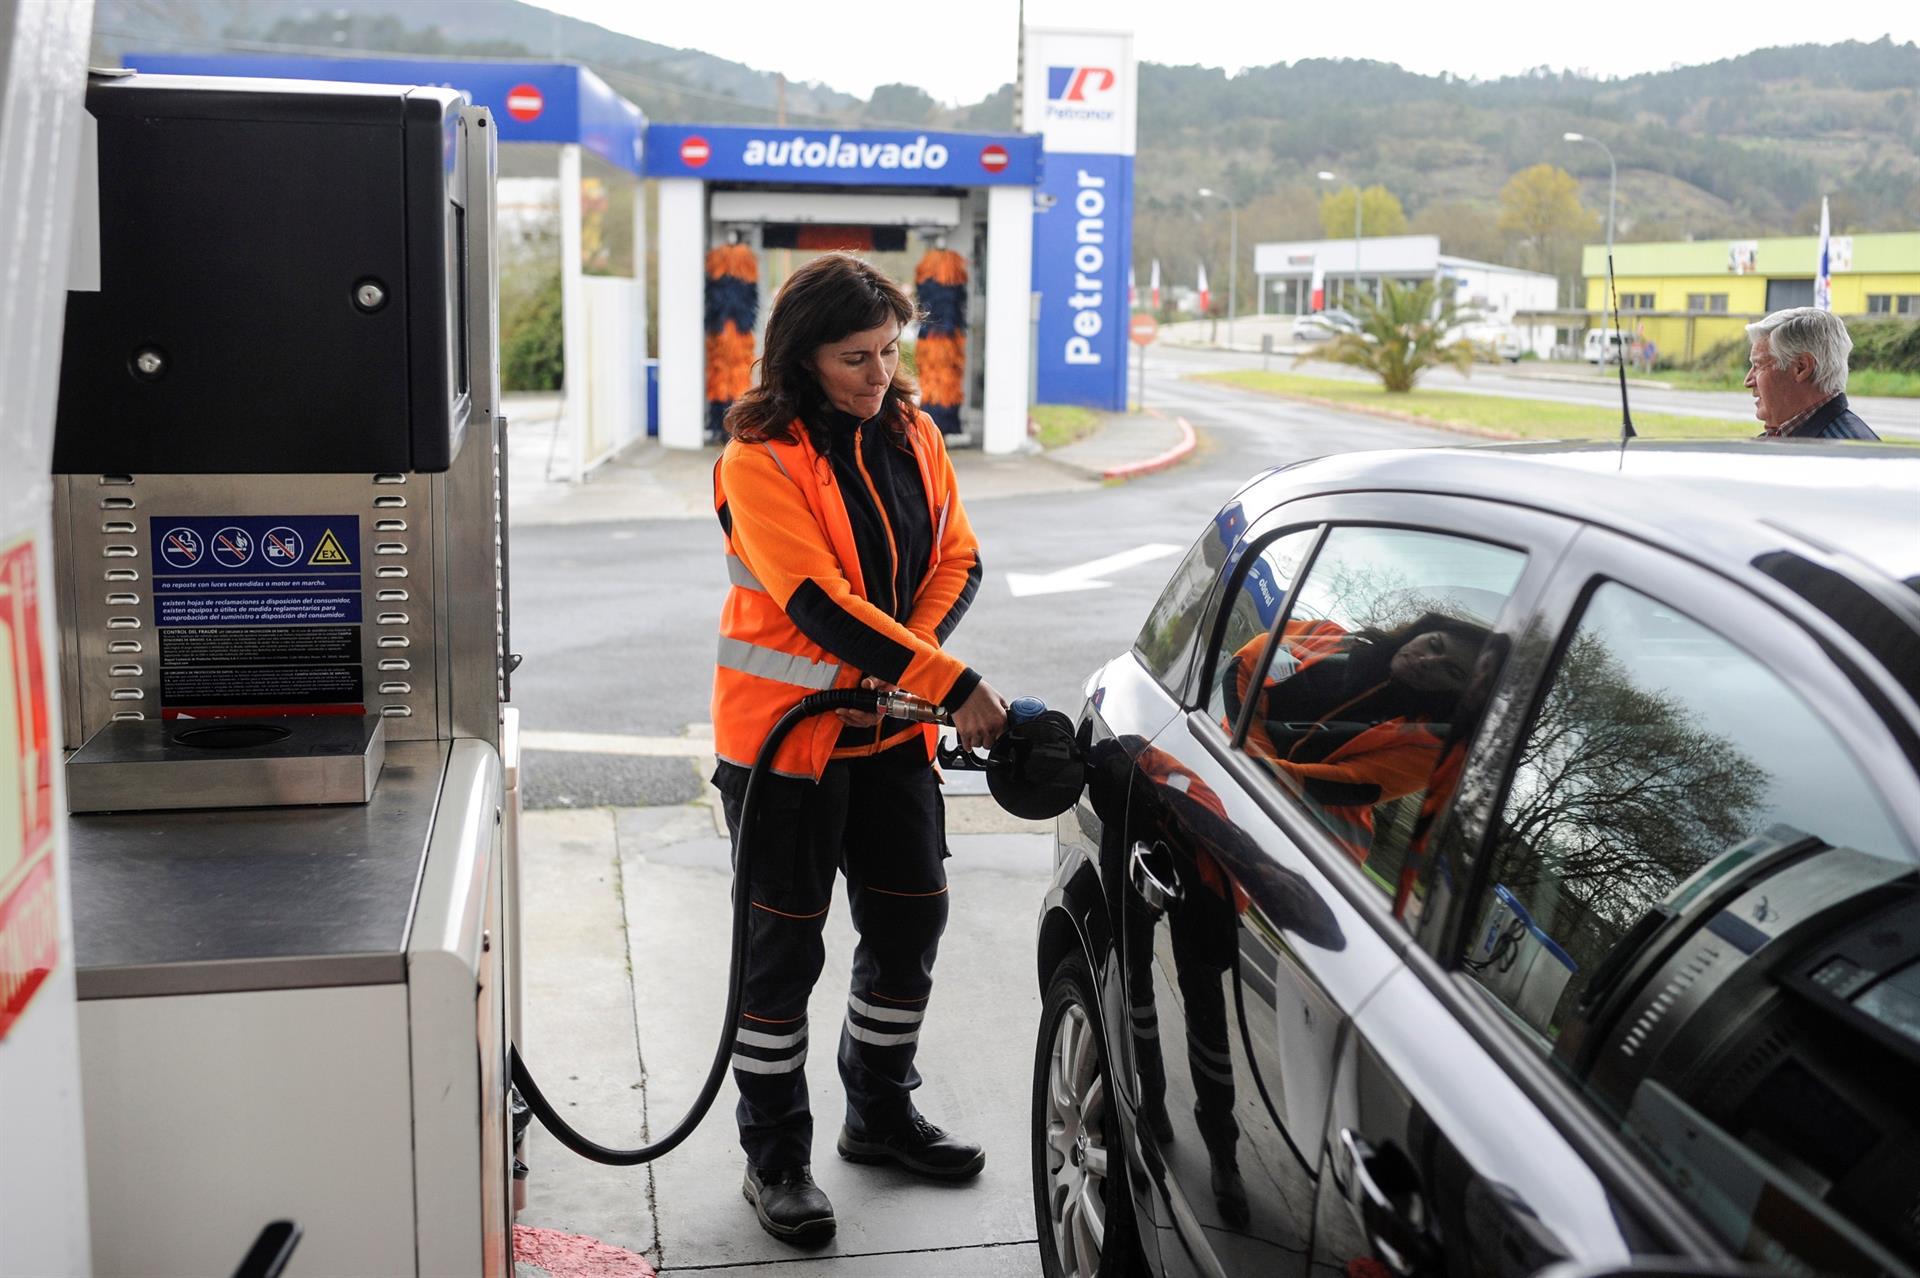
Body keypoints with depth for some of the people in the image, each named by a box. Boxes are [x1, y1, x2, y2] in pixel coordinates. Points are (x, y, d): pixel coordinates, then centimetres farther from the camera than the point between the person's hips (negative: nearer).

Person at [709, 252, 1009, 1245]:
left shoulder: (912, 438, 5)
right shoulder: (759, 461, -16)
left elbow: (957, 560, 6)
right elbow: (820, 603, -24)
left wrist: (906, 654, -14)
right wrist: (953, 685, -28)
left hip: (893, 730, 6)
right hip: (786, 735, -6)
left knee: (911, 923, 14)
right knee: (785, 948, 3)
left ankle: (881, 1115, 35)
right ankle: (774, 1157, 18)